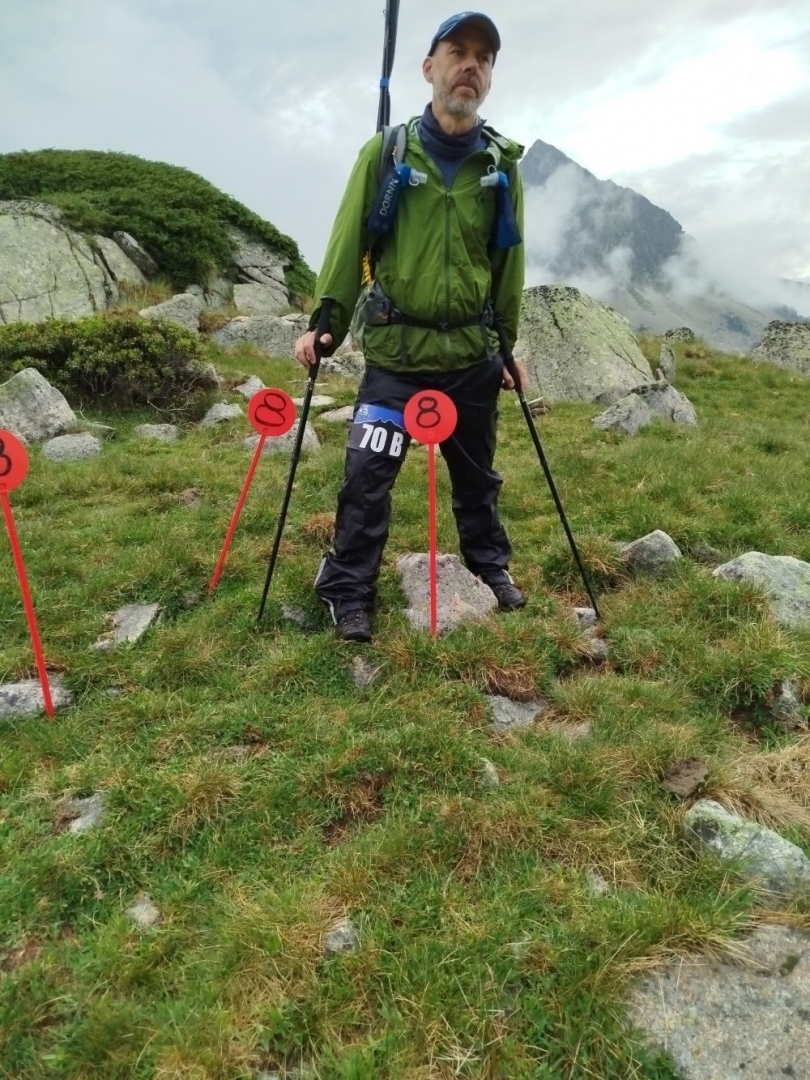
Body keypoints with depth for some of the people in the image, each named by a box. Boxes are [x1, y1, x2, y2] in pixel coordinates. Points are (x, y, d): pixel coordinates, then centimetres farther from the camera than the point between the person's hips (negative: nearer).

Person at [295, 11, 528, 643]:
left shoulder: (502, 164, 6)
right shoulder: (387, 151, -1)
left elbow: (508, 263, 11)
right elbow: (348, 243, -1)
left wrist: (509, 348, 12)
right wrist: (325, 323, -7)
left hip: (473, 355, 3)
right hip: (395, 354, -2)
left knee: (478, 474, 14)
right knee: (367, 476, -7)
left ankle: (492, 565, 35)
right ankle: (350, 595, 7)